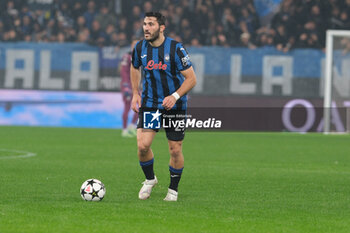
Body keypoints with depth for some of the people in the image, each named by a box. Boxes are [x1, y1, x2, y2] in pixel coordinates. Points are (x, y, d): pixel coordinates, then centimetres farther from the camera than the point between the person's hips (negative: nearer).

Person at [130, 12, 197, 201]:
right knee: (142, 145, -13)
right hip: (149, 104, 2)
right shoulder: (140, 48, -3)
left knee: (175, 150, 1)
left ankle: (173, 189, 21)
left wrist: (175, 96, -24)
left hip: (174, 105, -2)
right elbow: (135, 68, 19)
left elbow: (191, 79, -11)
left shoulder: (175, 49, -15)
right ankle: (149, 179, 14)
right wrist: (135, 94, 9)